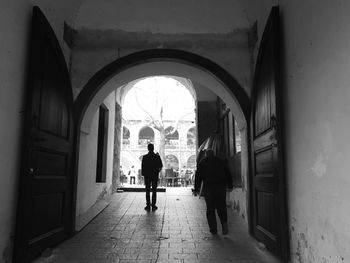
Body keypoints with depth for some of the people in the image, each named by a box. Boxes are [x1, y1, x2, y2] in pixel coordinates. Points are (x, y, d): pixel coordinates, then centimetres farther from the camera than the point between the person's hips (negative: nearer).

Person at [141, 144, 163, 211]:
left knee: (147, 191, 5)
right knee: (154, 191, 6)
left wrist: (143, 174, 7)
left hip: (147, 176, 0)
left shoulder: (144, 157, -6)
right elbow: (161, 165, 1)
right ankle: (153, 206, 6)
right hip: (155, 176, 0)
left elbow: (142, 167, -4)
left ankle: (148, 206, 5)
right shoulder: (157, 156, -6)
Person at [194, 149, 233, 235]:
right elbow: (228, 174, 15)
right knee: (221, 206, 11)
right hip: (221, 186, 2)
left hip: (208, 187, -2)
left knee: (210, 208, 6)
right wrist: (230, 186, 22)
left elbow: (198, 176, 1)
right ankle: (224, 223, -11)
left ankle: (213, 229, 6)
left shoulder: (202, 162, 6)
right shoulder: (221, 161, 13)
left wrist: (196, 189, 4)